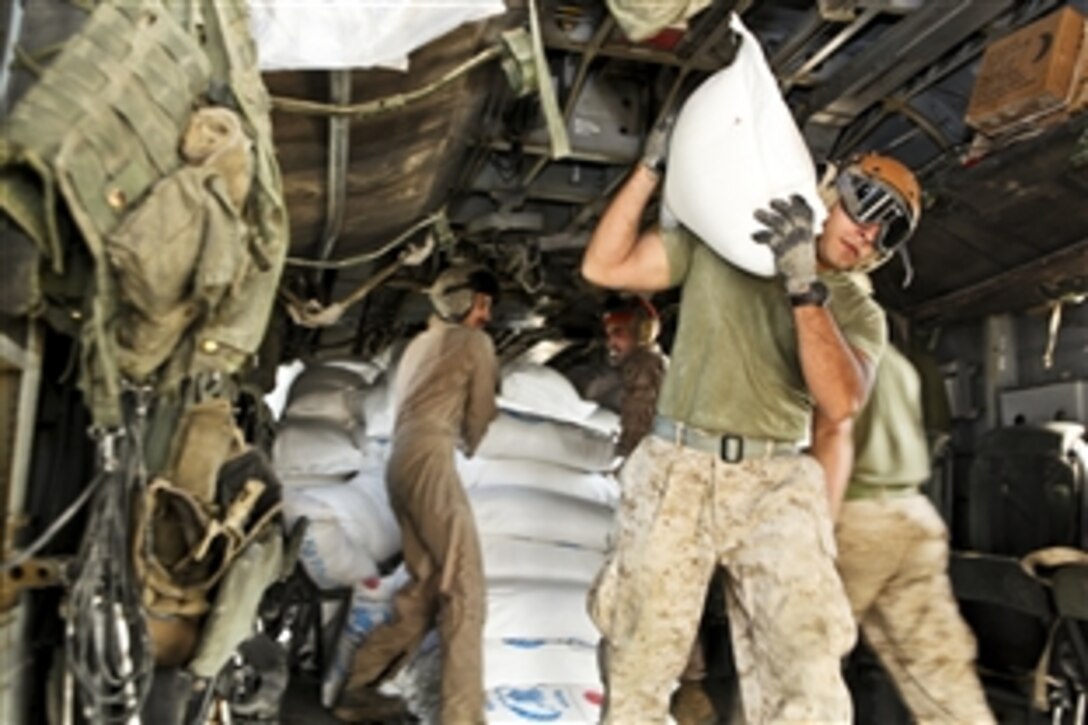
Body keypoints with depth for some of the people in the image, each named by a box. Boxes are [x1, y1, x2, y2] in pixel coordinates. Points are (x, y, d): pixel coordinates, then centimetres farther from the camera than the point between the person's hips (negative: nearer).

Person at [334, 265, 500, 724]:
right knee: (464, 587, -11)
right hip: (429, 459, -9)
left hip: (400, 460, 9)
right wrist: (468, 444, 28)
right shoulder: (475, 342, 6)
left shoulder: (420, 343, 28)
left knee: (426, 586, 12)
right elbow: (481, 412, 9)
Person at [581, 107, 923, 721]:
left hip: (774, 484, 1)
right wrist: (653, 168, -1)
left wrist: (804, 285, -17)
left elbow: (839, 405, -8)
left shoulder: (858, 312, 11)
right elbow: (604, 267, 2)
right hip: (676, 474, 0)